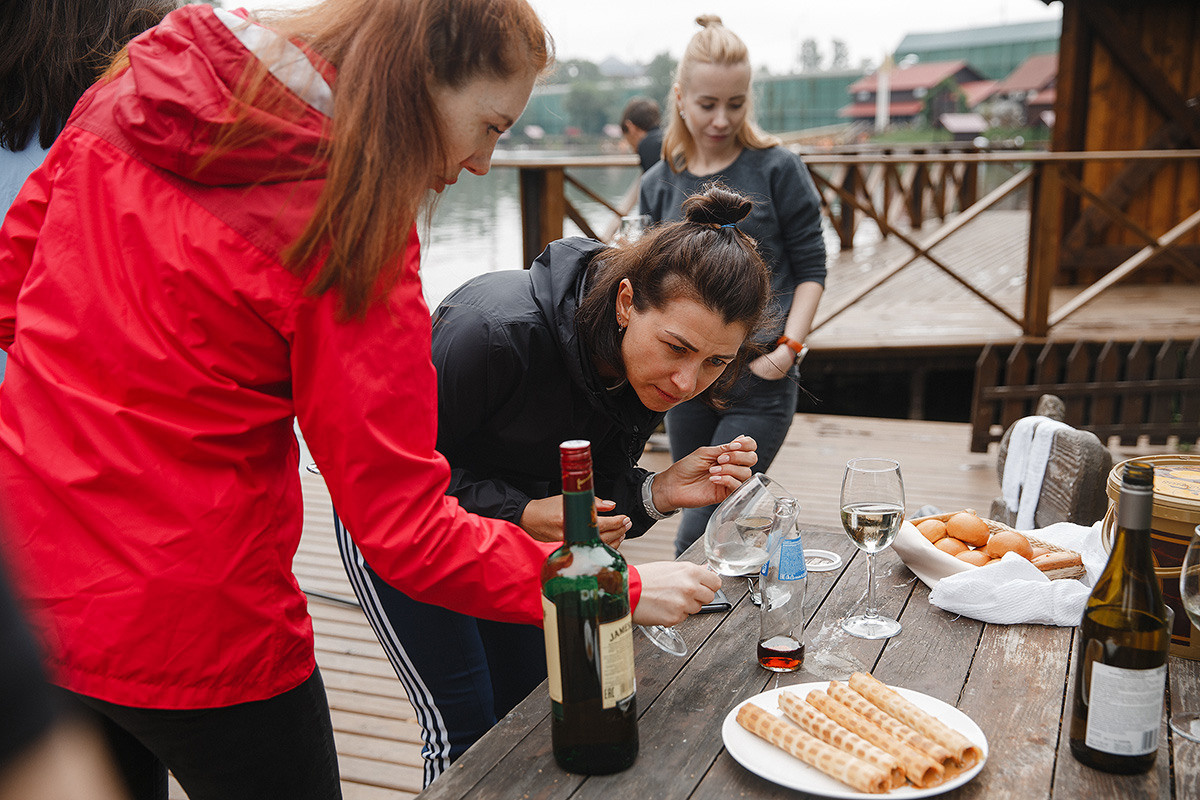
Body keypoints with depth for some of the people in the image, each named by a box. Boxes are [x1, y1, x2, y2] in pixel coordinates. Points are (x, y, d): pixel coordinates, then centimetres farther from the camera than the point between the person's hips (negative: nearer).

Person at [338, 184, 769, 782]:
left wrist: (657, 493, -27)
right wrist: (523, 514, -36)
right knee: (466, 730, -5)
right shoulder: (497, 328, -37)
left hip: (507, 525, 6)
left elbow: (593, 494, -7)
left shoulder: (647, 370, -16)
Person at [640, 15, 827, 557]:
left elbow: (811, 267, 1)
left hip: (761, 381, -4)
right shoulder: (659, 185, 7)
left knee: (696, 539, -8)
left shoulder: (777, 169, -2)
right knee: (704, 519, 13)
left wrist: (789, 346, -11)